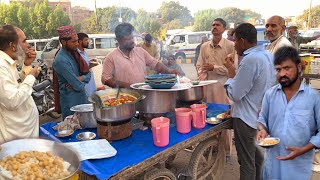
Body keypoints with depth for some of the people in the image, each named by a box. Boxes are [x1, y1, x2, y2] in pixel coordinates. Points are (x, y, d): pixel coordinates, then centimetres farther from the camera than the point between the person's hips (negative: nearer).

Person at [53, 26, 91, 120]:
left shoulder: (74, 52, 4)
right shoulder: (61, 60, -22)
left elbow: (88, 74, 3)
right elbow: (78, 86, -23)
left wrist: (80, 78, -16)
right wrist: (82, 82, -2)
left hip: (82, 98, 8)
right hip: (71, 101, -8)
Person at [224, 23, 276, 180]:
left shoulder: (250, 60, -25)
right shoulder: (268, 55, 4)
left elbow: (235, 95, -21)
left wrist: (231, 71, -9)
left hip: (246, 118, -9)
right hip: (260, 113, 9)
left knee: (246, 162, 6)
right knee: (256, 156, 25)